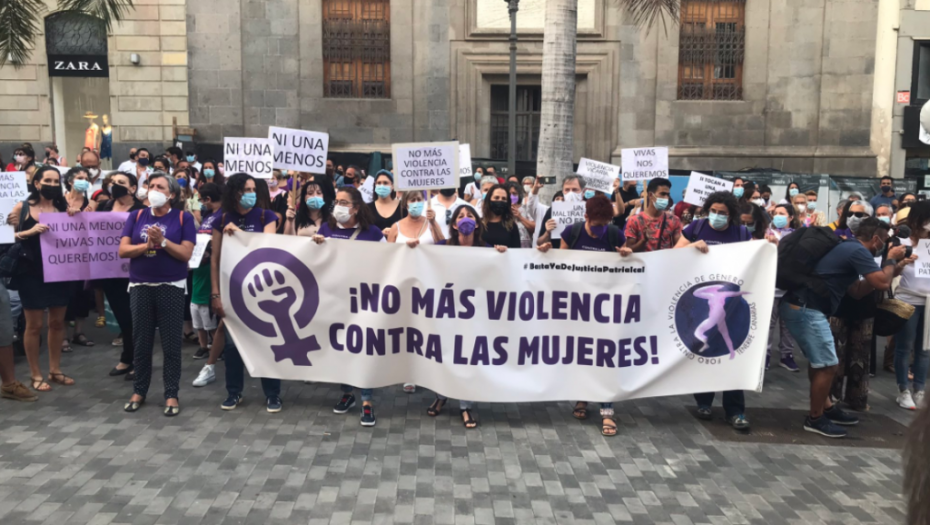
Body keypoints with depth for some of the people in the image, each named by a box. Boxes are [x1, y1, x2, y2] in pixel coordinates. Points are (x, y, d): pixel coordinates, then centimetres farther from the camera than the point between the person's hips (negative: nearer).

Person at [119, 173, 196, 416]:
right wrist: (147, 245, -16)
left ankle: (172, 394, 11)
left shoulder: (183, 218, -2)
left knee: (171, 343, 2)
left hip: (171, 287, -3)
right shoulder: (136, 217, 6)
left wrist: (162, 241, -21)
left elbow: (186, 254, -9)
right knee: (141, 342, 11)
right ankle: (139, 391, 23)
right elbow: (123, 250, -1)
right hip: (140, 287, 3)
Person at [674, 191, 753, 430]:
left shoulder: (742, 233, 4)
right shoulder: (696, 228, 1)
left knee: (732, 350, -2)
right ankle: (703, 401, 24)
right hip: (699, 298, 0)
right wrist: (693, 246, -19)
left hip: (731, 299, 0)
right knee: (701, 348, 8)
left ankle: (735, 410, 4)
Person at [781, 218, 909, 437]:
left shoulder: (847, 249, 22)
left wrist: (891, 267, 23)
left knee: (820, 362, 22)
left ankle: (827, 408, 34)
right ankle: (815, 419, 9)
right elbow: (882, 283, -10)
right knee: (828, 365, -3)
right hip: (807, 310, -11)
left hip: (799, 306, 11)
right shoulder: (858, 251, -10)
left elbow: (857, 291, 24)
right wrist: (891, 260, 8)